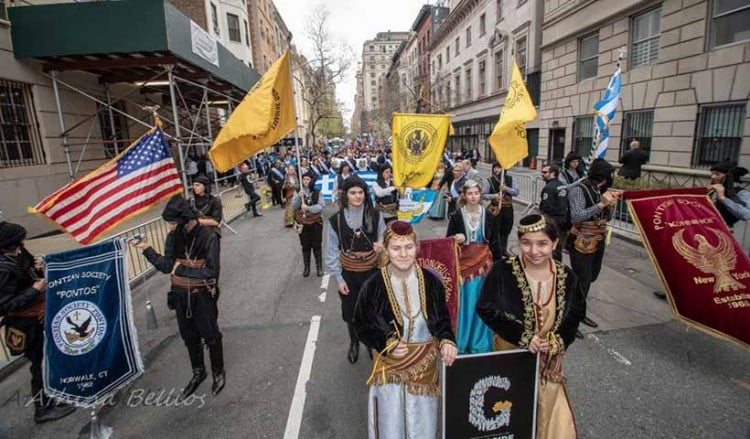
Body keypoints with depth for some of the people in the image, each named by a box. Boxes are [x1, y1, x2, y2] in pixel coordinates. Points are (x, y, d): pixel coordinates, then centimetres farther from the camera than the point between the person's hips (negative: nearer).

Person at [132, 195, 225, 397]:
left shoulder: (208, 237, -20)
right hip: (180, 295, 5)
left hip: (202, 296, -5)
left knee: (210, 336, 12)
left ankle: (218, 373, 34)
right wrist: (147, 249, -11)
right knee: (189, 337, 21)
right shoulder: (173, 237, -4)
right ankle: (198, 372, 42)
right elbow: (166, 266, -3)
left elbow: (211, 272, -23)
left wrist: (181, 270, -20)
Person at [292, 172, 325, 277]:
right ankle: (306, 267, 21)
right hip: (302, 223, 1)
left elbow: (321, 206, -15)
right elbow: (293, 207, -8)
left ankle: (319, 267, 19)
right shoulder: (298, 192, -1)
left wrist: (308, 208, -26)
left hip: (315, 223, -1)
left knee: (317, 245, 7)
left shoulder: (317, 193, -5)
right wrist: (299, 197, -23)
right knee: (305, 246, 10)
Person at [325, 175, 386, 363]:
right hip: (348, 273, 0)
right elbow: (332, 251, -5)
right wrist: (338, 278, -6)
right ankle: (354, 343, 45)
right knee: (351, 312, 17)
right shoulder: (336, 220, -11)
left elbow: (384, 240, 2)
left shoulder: (375, 216, -9)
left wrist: (381, 245, -23)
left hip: (371, 271, 0)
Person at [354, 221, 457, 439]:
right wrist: (386, 344, -17)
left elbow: (443, 320, 5)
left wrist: (447, 341, -14)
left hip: (425, 367, 2)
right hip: (390, 369, -2)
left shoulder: (431, 281, -8)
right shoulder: (373, 286, -15)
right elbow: (361, 325, -3)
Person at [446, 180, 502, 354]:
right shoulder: (456, 216, -4)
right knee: (464, 303, 5)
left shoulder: (488, 216, 1)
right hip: (464, 263, -1)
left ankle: (480, 342, 25)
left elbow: (494, 242, 5)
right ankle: (461, 341, 22)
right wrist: (456, 240, -21)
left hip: (483, 264, 1)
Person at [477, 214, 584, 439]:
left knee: (549, 414, 14)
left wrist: (557, 341, -12)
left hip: (548, 360, 3)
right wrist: (523, 337, -19)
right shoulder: (503, 271, -19)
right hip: (510, 355, -2)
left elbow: (576, 314, 4)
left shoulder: (566, 277, -7)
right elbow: (485, 309, -17)